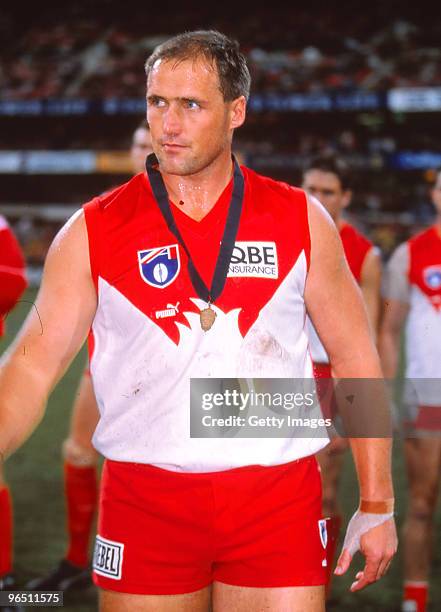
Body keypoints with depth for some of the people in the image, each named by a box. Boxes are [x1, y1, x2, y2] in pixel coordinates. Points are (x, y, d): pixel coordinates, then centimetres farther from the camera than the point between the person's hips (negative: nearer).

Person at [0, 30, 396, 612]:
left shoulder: (300, 220, 3)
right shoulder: (93, 231, 0)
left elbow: (355, 358, 7)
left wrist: (376, 504, 5)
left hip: (280, 502, 0)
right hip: (144, 502, 0)